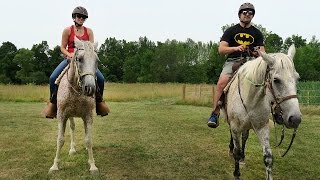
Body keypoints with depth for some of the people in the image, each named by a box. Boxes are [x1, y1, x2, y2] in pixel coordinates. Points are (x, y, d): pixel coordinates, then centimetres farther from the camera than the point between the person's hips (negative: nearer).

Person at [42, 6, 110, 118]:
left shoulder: (89, 31, 8)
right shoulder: (67, 30, 4)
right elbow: (62, 48, 3)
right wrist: (70, 54, -16)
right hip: (70, 58, -1)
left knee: (101, 78, -18)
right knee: (53, 77, -21)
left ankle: (99, 101, 7)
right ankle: (53, 102, 1)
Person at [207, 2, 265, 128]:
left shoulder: (257, 33, 17)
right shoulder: (231, 31, 11)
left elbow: (262, 52, 11)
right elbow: (221, 49, 0)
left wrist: (259, 53, -15)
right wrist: (236, 48, -17)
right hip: (233, 61, -2)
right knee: (222, 82, -28)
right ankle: (215, 113, -22)